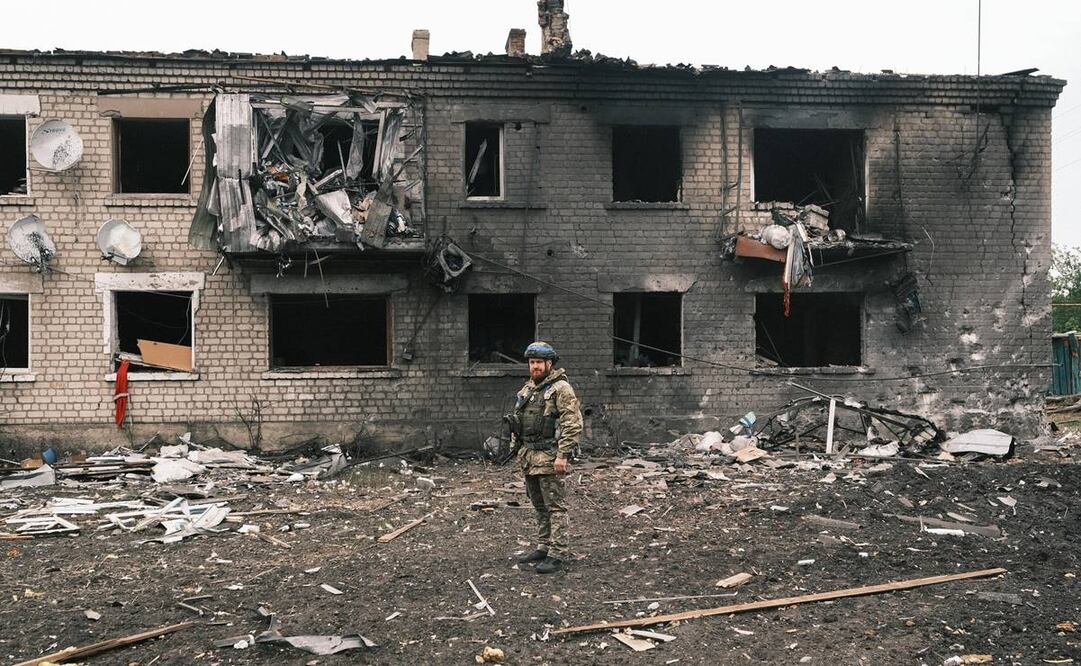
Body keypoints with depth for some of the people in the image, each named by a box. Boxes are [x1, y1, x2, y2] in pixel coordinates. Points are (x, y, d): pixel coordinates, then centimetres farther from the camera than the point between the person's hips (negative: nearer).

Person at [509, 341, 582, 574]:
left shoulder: (561, 388, -10)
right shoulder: (527, 389, 15)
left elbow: (573, 424, -16)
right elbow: (518, 420, 24)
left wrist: (563, 455, -21)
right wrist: (519, 450, 19)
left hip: (549, 458, -8)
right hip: (529, 457, 8)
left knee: (555, 507, -5)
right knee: (540, 506, 15)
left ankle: (557, 555, -2)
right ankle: (543, 548, 24)